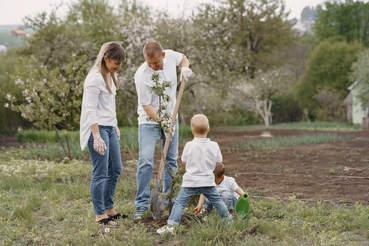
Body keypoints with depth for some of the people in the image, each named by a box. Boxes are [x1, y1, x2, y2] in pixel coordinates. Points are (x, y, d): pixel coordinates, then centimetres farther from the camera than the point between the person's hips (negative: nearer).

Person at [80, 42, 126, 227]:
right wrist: (97, 137, -24)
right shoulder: (95, 78, -17)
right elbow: (90, 110, -20)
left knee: (115, 169, 14)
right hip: (97, 128, -10)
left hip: (109, 128, 10)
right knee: (100, 173, -5)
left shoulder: (109, 75, 12)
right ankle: (100, 215, 3)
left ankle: (109, 209, 25)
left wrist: (115, 127, 24)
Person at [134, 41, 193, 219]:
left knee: (171, 159, 8)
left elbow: (183, 58, 14)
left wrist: (185, 68, -8)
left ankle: (169, 200, 19)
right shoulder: (142, 75, -25)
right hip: (149, 120, -5)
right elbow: (146, 105, -20)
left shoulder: (170, 56, -11)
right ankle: (142, 204, -8)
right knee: (145, 160, -15)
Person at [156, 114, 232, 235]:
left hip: (190, 181, -3)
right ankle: (228, 218, 31)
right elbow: (219, 162, 6)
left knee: (180, 202, 0)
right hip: (208, 181, 3)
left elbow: (183, 161, 3)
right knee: (217, 200, 19)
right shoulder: (214, 146, -4)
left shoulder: (189, 145, -10)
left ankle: (171, 224, -7)